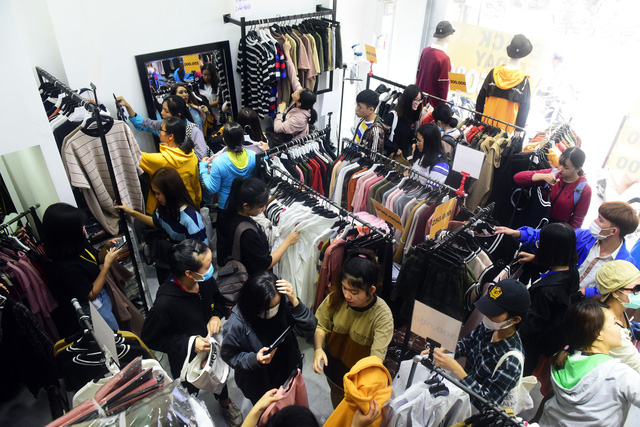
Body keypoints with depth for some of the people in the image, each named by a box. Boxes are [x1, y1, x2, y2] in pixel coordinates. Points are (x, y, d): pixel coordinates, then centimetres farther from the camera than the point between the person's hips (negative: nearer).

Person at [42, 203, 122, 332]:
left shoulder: (78, 244, -12)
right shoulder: (66, 267, -36)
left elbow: (96, 259, 10)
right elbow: (92, 294, -26)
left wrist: (107, 247, -11)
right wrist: (107, 264, -27)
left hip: (103, 295, 8)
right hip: (94, 307, -8)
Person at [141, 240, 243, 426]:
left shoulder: (206, 280, -25)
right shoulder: (165, 303, -40)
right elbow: (149, 339, -25)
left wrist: (216, 315, -21)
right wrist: (188, 343, -30)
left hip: (213, 346, 5)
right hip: (186, 359, -4)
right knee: (191, 392, 27)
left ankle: (224, 401, 67)